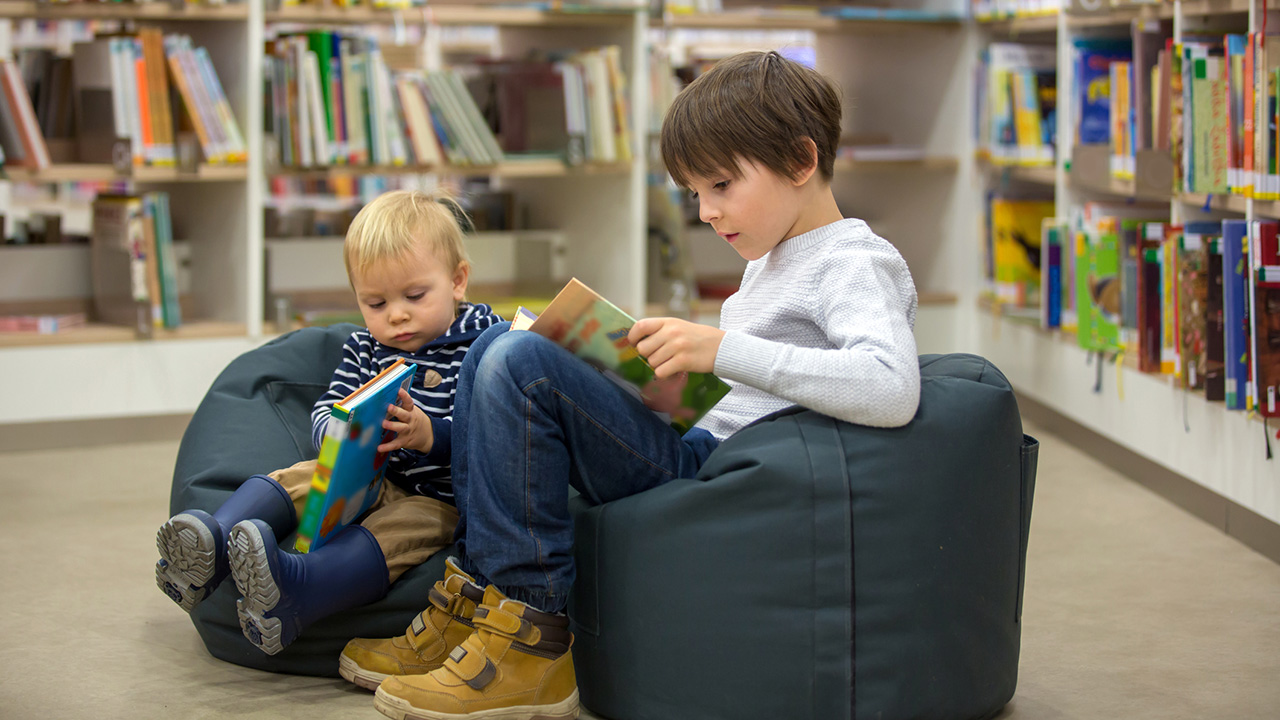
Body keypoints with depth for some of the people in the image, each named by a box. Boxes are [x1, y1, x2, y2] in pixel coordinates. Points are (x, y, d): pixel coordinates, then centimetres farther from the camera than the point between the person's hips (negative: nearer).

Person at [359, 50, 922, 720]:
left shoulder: (857, 264, -9)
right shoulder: (771, 259, 21)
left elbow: (893, 390, -30)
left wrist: (723, 349, -30)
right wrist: (677, 359, 9)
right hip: (695, 450, 10)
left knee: (521, 365, -23)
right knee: (495, 349, 13)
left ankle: (531, 643, -18)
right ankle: (475, 591, 4)